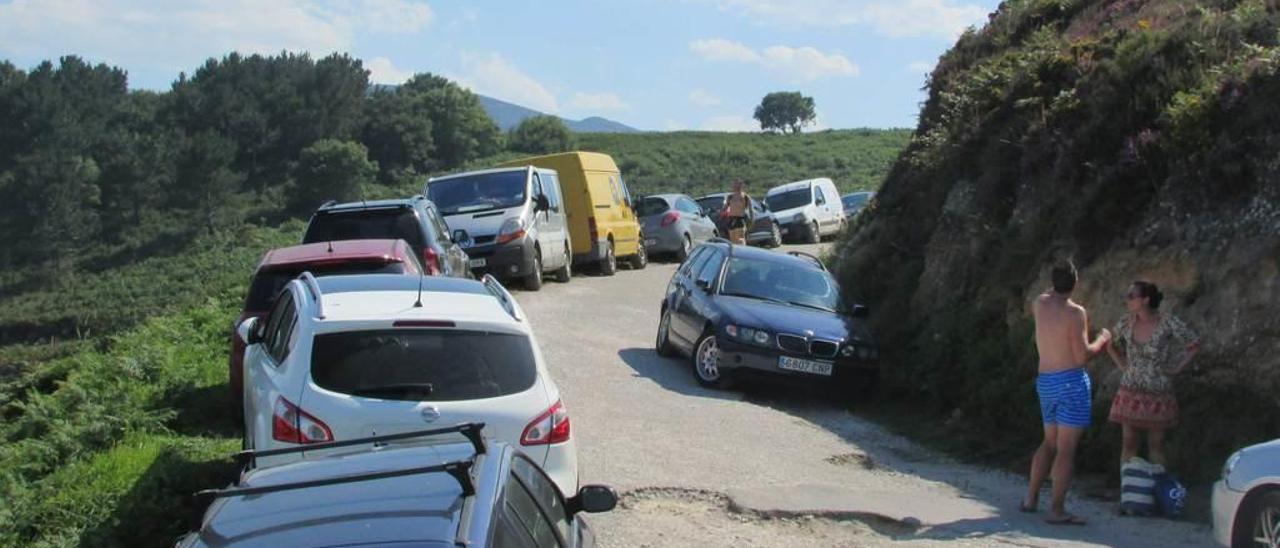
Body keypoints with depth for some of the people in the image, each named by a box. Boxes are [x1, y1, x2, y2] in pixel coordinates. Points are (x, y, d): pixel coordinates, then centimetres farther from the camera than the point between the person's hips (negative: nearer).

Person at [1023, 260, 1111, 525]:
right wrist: (1102, 339, -1)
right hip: (1071, 381, -7)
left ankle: (1031, 498, 25)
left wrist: (1056, 286, 35)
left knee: (1050, 442, 22)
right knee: (1066, 448, -5)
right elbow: (1082, 356, -16)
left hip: (1045, 382, 7)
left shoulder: (1040, 304, 4)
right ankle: (1057, 510, -8)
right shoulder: (1075, 312, -14)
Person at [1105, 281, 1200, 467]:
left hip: (1158, 395, -2)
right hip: (1130, 393, 2)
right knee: (1128, 443, 4)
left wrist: (1176, 369, -6)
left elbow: (1194, 345, -4)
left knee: (1156, 445, 9)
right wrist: (1122, 365, 4)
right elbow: (1110, 345, 14)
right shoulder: (1126, 323, -4)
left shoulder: (1168, 323, -14)